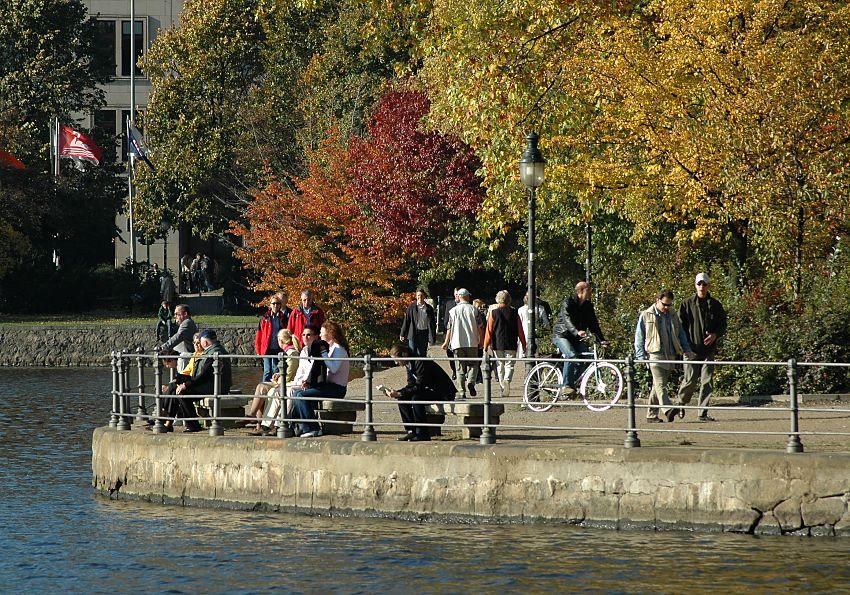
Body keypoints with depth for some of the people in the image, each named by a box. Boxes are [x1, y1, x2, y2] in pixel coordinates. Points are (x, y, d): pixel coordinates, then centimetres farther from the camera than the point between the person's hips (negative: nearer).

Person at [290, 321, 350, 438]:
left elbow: (333, 368, -27)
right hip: (327, 385, 10)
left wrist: (323, 353, -21)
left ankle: (313, 429, -18)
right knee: (297, 393, 4)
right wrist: (309, 381, 7)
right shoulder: (329, 348, 20)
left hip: (336, 389, -10)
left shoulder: (338, 349, -11)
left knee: (302, 396, -20)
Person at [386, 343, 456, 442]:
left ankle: (423, 434, -25)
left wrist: (399, 393, -27)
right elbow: (411, 386, 7)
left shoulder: (420, 363, -23)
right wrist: (396, 393, -9)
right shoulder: (410, 365, 6)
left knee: (416, 398, -31)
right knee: (402, 399, -2)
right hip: (429, 391, 10)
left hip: (443, 393, -10)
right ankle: (411, 431, -3)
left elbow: (419, 387, -28)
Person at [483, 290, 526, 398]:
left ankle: (503, 388, 15)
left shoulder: (493, 313, -2)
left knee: (500, 366, 12)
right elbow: (520, 331, 4)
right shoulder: (514, 312, 1)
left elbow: (489, 331, -2)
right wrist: (523, 344, 13)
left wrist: (485, 346, 2)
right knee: (509, 365, 1)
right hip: (511, 345, 0)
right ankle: (507, 380, -28)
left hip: (498, 344, 0)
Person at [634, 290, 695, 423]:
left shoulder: (673, 316, 17)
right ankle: (667, 410, -34)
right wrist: (641, 356, -2)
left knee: (658, 386, 8)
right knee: (660, 383, -18)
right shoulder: (646, 316, 5)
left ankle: (651, 415, 12)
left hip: (670, 356, 5)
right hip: (655, 354, -5)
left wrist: (686, 349, 10)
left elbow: (681, 334, 24)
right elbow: (639, 337, 6)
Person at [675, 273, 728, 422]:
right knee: (691, 380, -4)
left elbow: (722, 325, 13)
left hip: (708, 348, 2)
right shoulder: (687, 304, 2)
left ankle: (703, 413, 1)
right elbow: (680, 325, 3)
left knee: (707, 381, -3)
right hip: (692, 348, -2)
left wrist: (715, 335, -7)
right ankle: (681, 402, 23)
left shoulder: (715, 305, 8)